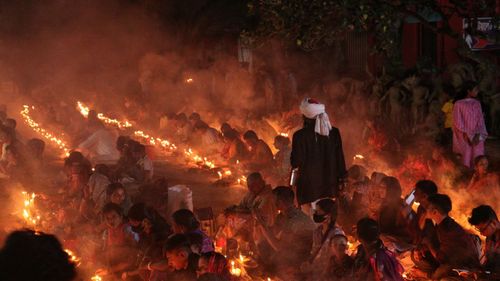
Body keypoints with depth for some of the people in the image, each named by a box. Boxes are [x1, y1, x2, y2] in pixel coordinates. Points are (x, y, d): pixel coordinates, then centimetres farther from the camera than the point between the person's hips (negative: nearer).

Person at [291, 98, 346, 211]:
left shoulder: (300, 136, -14)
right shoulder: (334, 133, -3)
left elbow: (296, 162, -10)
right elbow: (340, 158, 4)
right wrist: (341, 178, 13)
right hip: (330, 185, 4)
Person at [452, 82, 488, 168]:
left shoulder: (477, 103, 11)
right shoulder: (459, 104, -2)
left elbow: (480, 120, 6)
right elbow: (458, 122, -5)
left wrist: (478, 135, -9)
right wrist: (467, 135, -13)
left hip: (476, 137, 3)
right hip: (464, 138, -3)